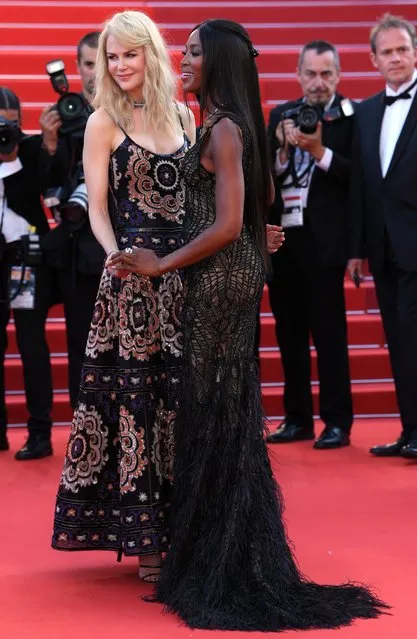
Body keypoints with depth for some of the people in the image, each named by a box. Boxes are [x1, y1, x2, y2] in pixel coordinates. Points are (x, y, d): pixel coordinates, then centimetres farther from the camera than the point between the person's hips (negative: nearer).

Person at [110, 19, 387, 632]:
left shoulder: (223, 129, -16)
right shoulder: (230, 125, 12)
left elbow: (227, 225, -22)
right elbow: (266, 196, 21)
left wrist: (161, 265, -15)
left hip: (220, 279, -9)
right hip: (231, 275, 9)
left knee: (214, 407, -2)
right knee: (220, 408, 13)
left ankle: (223, 566, 7)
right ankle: (222, 553, 23)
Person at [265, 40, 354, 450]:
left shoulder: (350, 116, -3)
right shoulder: (281, 115, 11)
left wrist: (320, 151, -20)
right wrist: (283, 149, -11)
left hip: (323, 242, -5)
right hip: (281, 238, 5)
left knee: (329, 333, 0)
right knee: (289, 333, 11)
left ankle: (337, 422, 8)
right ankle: (298, 418, 21)